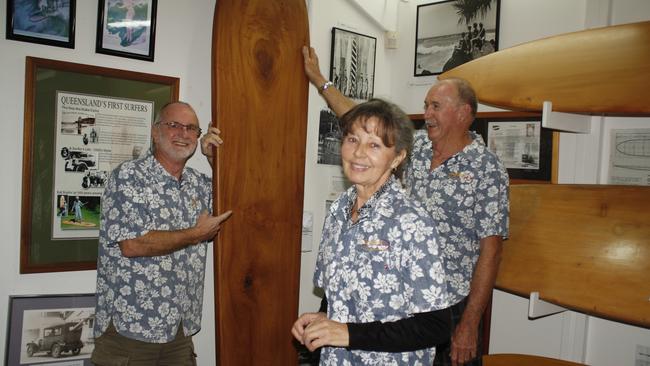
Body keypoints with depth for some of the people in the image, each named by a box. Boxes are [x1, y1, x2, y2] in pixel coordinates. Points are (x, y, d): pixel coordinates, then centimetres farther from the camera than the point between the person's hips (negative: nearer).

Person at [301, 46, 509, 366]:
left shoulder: (486, 169, -13)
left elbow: (490, 250, -15)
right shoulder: (418, 146, 3)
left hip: (453, 306, -5)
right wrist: (319, 79, 15)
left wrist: (470, 325, -16)